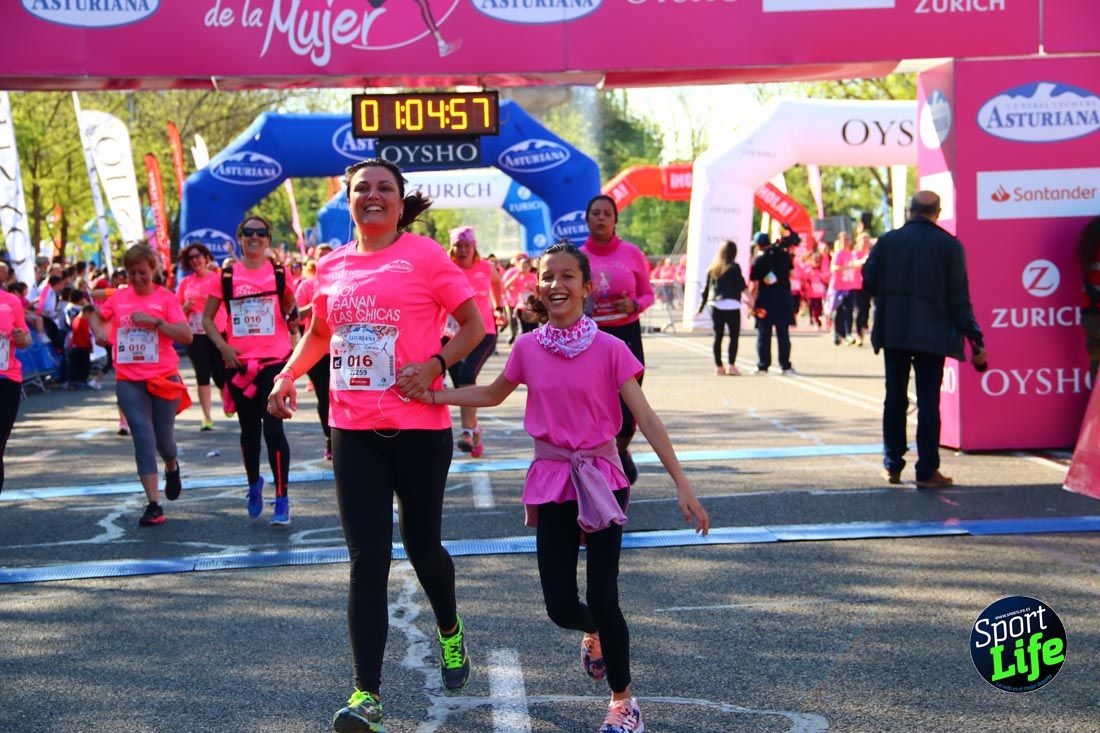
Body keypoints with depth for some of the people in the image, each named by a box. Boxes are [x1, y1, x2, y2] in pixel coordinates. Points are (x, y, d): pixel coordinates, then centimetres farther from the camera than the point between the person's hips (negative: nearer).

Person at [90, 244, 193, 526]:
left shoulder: (165, 297, -3)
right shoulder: (118, 297, 6)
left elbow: (186, 336, -12)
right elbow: (96, 315, 25)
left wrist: (154, 321, -22)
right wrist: (99, 332, 4)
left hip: (164, 380, -1)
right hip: (129, 381, 1)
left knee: (163, 438, 8)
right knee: (143, 437, -9)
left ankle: (172, 468, 46)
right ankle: (153, 504, -9)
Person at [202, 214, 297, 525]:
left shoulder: (280, 273, 1)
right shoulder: (225, 275, 2)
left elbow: (291, 309, 13)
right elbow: (207, 318, 8)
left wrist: (294, 317, -10)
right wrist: (223, 347, -6)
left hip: (275, 361, -2)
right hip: (239, 363, 2)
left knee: (273, 427, -11)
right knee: (249, 429, 13)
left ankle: (282, 500, -4)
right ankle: (254, 483, 38)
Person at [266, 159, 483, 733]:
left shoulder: (424, 255, -4)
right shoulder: (331, 267, 9)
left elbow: (473, 324, -1)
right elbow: (318, 332, 26)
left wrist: (435, 364, -17)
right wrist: (287, 375, 10)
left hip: (419, 427, -3)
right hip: (353, 430, 3)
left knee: (421, 546, 10)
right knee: (367, 560, -1)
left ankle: (450, 633, 42)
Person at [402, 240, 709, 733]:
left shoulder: (609, 349, -10)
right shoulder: (527, 348, -1)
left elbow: (646, 418, -12)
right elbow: (493, 394, 17)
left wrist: (682, 484, -17)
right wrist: (433, 395, 3)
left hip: (600, 479, -3)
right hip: (550, 481, 3)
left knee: (603, 599, -7)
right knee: (561, 608, 1)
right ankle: (594, 633, 39)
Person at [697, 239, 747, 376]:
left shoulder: (712, 268, 9)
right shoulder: (734, 267, -6)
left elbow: (706, 288, 13)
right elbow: (742, 285, -13)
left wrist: (702, 305, 21)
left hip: (715, 305, 5)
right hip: (731, 305, -5)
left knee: (717, 336, 10)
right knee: (734, 336, 2)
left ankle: (718, 366, 12)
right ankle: (731, 365, -6)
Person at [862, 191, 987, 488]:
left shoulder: (887, 241, 1)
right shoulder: (949, 245, -4)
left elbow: (868, 282, 1)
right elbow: (959, 299, -7)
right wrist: (975, 340, -2)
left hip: (893, 331, 2)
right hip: (931, 333, -2)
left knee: (895, 399, 12)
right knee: (928, 402, 0)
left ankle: (892, 466, 16)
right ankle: (927, 472, -1)